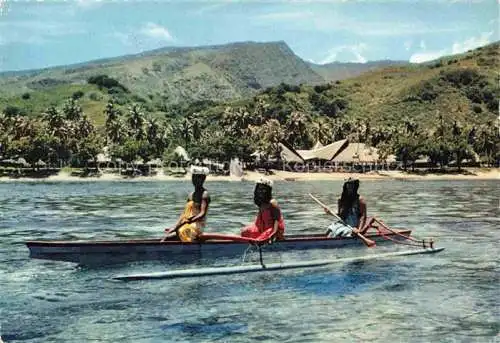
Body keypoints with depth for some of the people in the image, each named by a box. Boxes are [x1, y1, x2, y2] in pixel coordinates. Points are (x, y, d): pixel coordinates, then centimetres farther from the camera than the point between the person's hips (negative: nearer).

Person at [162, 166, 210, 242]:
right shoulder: (191, 195, 16)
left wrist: (189, 221, -25)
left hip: (197, 225, -7)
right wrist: (175, 226, 0)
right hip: (187, 225, 7)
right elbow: (184, 214, 13)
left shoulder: (204, 194, -6)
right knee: (167, 237, -10)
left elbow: (202, 214, -15)